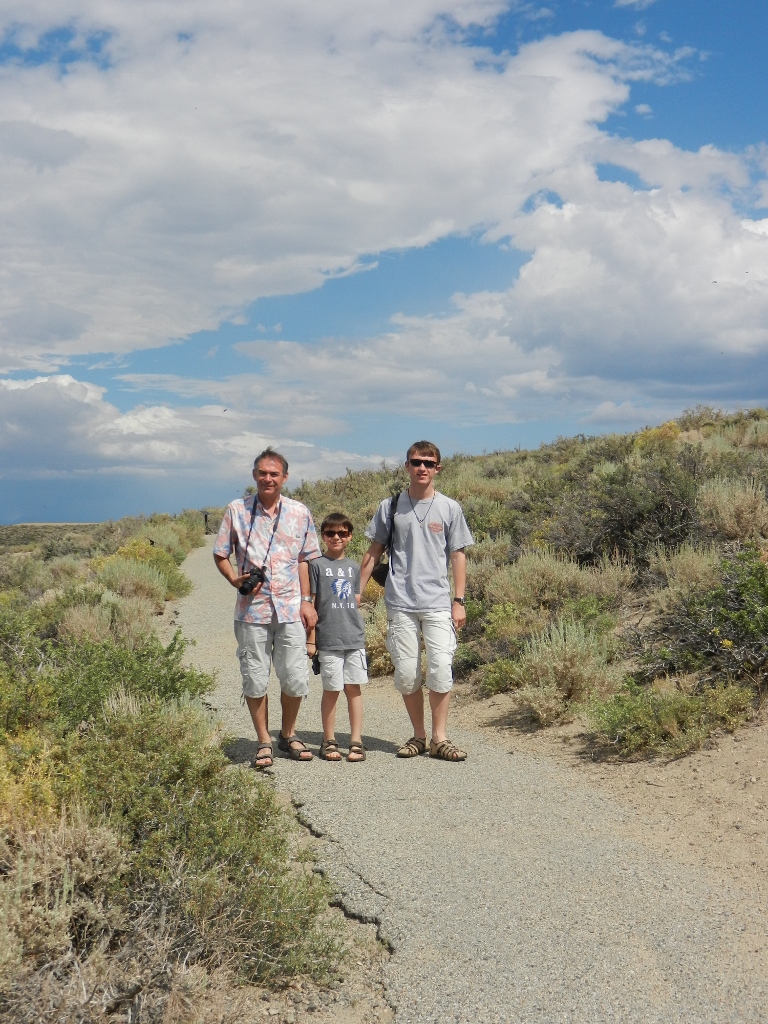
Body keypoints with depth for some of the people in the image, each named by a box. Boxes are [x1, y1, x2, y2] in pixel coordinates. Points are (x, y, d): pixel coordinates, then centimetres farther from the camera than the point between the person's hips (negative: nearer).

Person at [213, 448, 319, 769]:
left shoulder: (300, 513, 5)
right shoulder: (237, 511, 1)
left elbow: (305, 559, 10)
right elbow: (220, 554, 7)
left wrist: (307, 601, 4)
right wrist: (235, 580, -12)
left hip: (290, 609, 1)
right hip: (252, 609, -1)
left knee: (295, 679, 3)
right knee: (255, 679, 6)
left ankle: (288, 734, 26)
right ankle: (264, 742, 21)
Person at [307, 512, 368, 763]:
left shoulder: (353, 567, 13)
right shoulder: (316, 565, 0)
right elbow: (310, 604, -2)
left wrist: (356, 628, 9)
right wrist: (310, 639, -5)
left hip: (355, 637, 4)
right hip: (328, 639, -3)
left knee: (354, 687, 4)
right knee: (331, 690, 2)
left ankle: (356, 741, 11)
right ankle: (329, 742, 14)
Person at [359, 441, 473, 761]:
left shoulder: (449, 508, 5)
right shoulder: (391, 506, 6)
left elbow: (457, 556, 7)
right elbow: (374, 551, 12)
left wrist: (459, 601, 1)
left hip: (438, 603, -1)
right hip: (400, 603, 1)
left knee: (440, 669, -8)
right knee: (406, 673, 3)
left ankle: (439, 738, 4)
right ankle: (418, 735, 17)